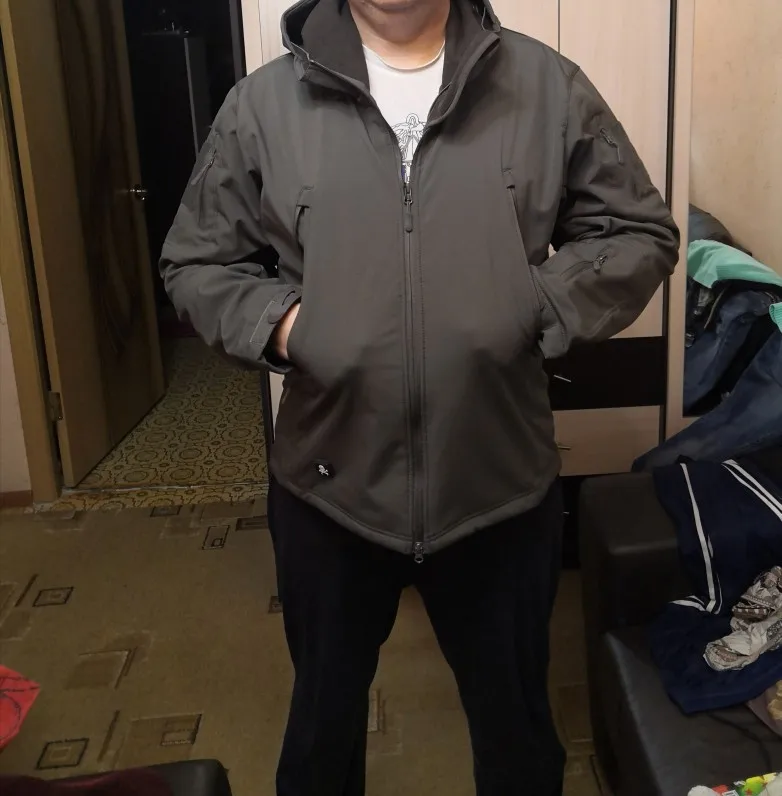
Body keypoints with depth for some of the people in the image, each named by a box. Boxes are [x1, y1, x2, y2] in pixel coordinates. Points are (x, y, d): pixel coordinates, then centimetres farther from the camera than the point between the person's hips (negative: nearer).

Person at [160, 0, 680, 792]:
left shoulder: (549, 87, -2)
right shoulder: (262, 103, -2)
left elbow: (640, 233, 4)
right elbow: (195, 264, 6)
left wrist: (538, 305, -12)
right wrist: (276, 321, -14)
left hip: (501, 485, 0)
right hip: (329, 485, 1)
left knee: (514, 713, 22)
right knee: (325, 708, 25)